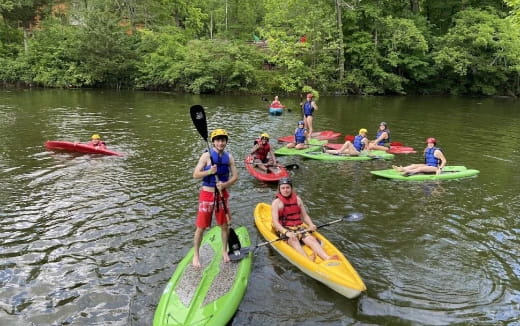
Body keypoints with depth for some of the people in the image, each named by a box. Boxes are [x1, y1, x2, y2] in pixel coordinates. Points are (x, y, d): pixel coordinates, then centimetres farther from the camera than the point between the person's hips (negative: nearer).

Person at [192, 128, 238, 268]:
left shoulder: (229, 157, 1)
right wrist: (209, 171, -27)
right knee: (201, 227, 3)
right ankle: (196, 255, 20)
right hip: (207, 194, -4)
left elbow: (235, 176, 2)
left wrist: (226, 184, -15)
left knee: (225, 225, 13)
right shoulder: (207, 155, -10)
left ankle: (224, 251, 33)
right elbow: (195, 174, -12)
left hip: (222, 195, 4)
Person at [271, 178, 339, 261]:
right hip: (284, 229, -4)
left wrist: (311, 225, -6)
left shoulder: (297, 199, 11)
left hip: (299, 228, 4)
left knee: (311, 239, -23)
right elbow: (275, 222, -12)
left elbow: (305, 215, 15)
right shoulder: (276, 203, -4)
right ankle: (307, 259, -57)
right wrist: (286, 232, -27)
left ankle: (327, 258, -44)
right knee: (294, 241, -34)